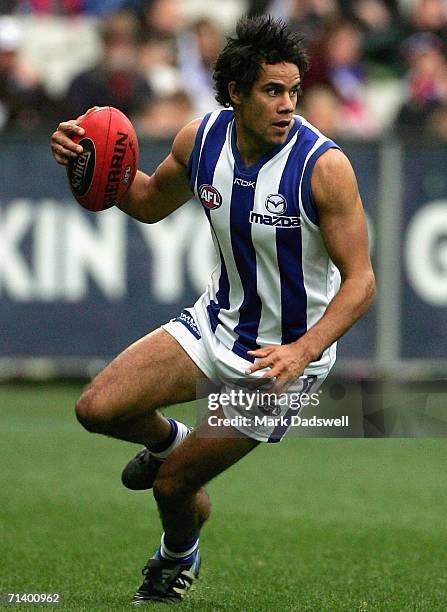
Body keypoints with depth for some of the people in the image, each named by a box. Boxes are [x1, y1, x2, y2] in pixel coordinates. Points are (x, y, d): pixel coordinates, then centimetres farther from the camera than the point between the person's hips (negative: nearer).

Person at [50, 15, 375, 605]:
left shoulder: (323, 164, -26)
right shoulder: (201, 138, -10)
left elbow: (360, 280, -22)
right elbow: (152, 202, 12)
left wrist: (302, 352, -36)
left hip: (285, 354, -5)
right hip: (216, 321, 5)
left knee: (172, 487, 0)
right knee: (98, 409, -10)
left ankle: (179, 557, 37)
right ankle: (168, 440, 26)